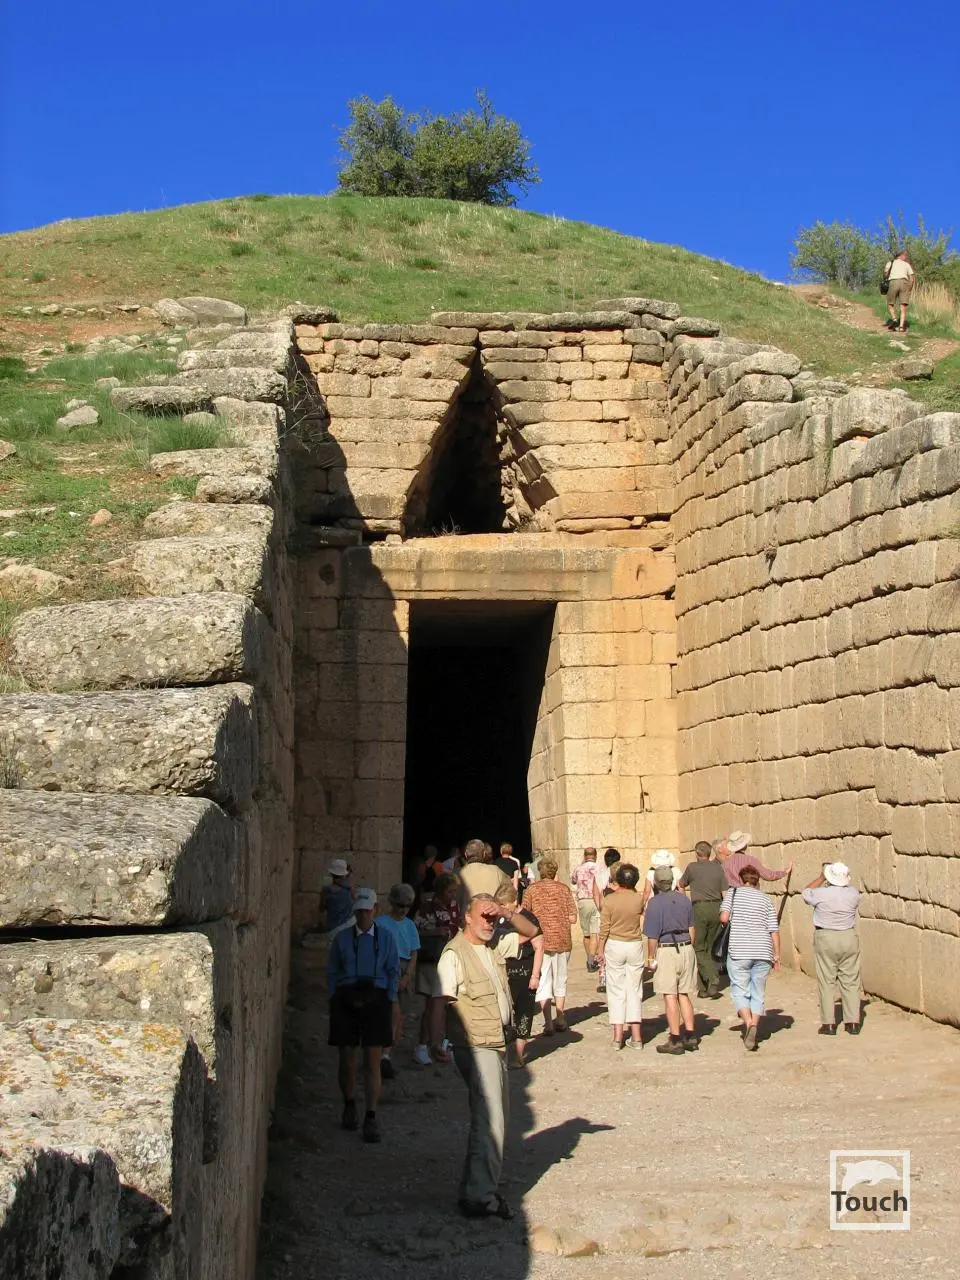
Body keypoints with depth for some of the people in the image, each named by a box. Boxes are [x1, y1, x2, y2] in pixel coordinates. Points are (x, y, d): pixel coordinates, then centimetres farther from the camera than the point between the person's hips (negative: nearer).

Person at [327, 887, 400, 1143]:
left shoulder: (385, 937, 6)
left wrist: (388, 1003, 0)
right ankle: (349, 1107, 29)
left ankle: (371, 1119, -2)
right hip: (346, 1001, 1)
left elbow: (394, 972, 7)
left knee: (373, 1063, -5)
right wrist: (335, 1001, 3)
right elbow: (332, 972, 10)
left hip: (375, 1000, -1)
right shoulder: (342, 938, 7)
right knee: (347, 1060, 5)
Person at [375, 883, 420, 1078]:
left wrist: (407, 977, -3)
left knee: (399, 1017, 5)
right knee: (395, 1011, -21)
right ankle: (385, 1056, -23)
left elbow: (414, 954, 10)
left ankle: (389, 1056, 15)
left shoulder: (410, 925, 13)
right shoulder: (381, 922, -1)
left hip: (405, 972, 5)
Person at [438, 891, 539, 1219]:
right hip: (476, 1045, -9)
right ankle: (478, 1195, -11)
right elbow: (445, 1001, -17)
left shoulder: (495, 945, 10)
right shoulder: (454, 953, -13)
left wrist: (509, 913, -1)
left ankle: (485, 1185, 27)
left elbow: (530, 931, 16)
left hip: (497, 1042, 9)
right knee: (490, 1119, -14)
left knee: (496, 1117, 16)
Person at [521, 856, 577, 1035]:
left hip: (542, 941, -2)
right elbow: (572, 918, -1)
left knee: (543, 982, 1)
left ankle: (548, 1022, -8)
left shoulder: (532, 890, -3)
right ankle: (560, 1019, 25)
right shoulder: (563, 888, 2)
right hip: (563, 940, 2)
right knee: (560, 981, 17)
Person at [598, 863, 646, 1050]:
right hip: (635, 945, 2)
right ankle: (636, 1035, 9)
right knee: (634, 989, 9)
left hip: (614, 945, -2)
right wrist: (630, 889, 11)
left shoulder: (610, 899, -12)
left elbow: (604, 929, -8)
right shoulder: (639, 899, -7)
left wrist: (601, 950, 2)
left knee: (616, 991, 5)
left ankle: (618, 1035, 4)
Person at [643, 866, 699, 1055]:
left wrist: (650, 958, -2)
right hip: (686, 949, 6)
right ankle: (691, 1036, 15)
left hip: (666, 951, -6)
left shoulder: (655, 903, -10)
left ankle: (676, 1040, -1)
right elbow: (692, 929, 13)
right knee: (684, 995, 14)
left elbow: (652, 935, -11)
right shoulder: (684, 899, 7)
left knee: (670, 997, -2)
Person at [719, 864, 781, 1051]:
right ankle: (753, 1031, 4)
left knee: (739, 991, 5)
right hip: (763, 952, 2)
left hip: (739, 951, -2)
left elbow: (724, 917, -11)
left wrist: (724, 921, 12)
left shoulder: (732, 893, 2)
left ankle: (749, 1023, -17)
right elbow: (774, 929, 3)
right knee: (757, 994, 11)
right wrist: (777, 954, 10)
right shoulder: (766, 899, 8)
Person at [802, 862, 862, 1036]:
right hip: (849, 938, 3)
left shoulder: (820, 894, -12)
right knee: (851, 981, 8)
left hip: (825, 939, -2)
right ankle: (853, 1023, 8)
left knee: (826, 982, 3)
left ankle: (828, 1024, 3)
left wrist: (821, 878, 16)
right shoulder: (854, 894, -4)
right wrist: (842, 879, 22)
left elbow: (806, 893, 10)